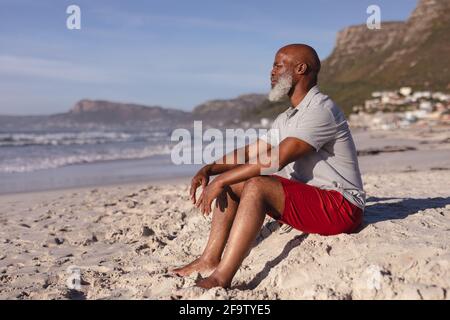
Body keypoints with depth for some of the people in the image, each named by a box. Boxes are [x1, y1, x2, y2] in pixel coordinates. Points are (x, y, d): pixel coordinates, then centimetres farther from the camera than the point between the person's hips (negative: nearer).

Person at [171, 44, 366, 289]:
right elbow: (249, 153, 16)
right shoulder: (286, 119, 15)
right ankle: (210, 261, -4)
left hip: (341, 206, -9)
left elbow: (275, 160, -26)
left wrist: (220, 181, -22)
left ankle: (221, 279, -29)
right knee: (233, 183, 0)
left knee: (257, 186, -29)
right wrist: (210, 169, 0)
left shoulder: (321, 110, -16)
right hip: (307, 198, 9)